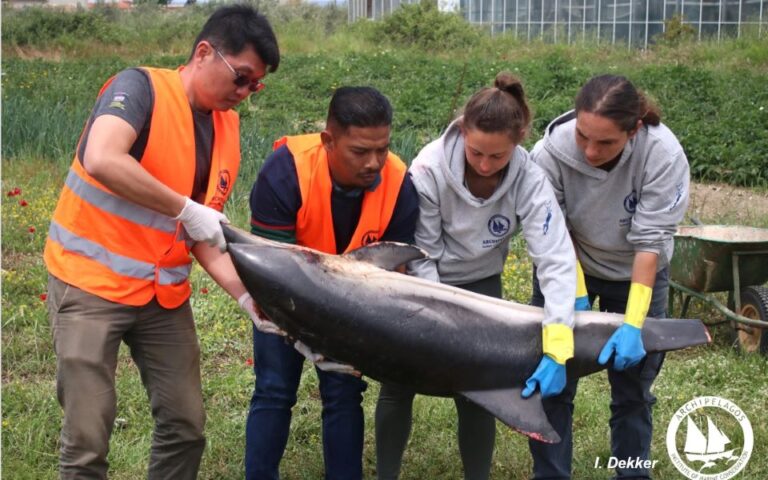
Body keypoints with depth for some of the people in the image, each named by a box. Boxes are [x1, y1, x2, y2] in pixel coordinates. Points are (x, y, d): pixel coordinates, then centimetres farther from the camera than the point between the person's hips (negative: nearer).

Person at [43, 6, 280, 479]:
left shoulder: (228, 130, 5)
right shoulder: (141, 87, -15)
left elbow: (207, 234, 6)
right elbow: (102, 160, -34)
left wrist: (250, 295, -7)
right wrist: (187, 210, -28)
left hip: (165, 294, 7)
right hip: (90, 282, -6)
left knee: (186, 425, 9)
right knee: (89, 436, -4)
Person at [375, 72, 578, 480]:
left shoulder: (529, 180, -25)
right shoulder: (430, 167, -28)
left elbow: (557, 260, -32)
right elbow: (422, 255, -19)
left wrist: (556, 349, -41)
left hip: (479, 285, 1)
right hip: (423, 283, -1)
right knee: (398, 382, 1)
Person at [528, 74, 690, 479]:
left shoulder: (663, 154, -30)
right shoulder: (551, 152, -29)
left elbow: (650, 242, -27)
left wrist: (633, 324, -30)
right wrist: (575, 294, -25)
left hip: (636, 276, 0)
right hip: (567, 269, 0)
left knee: (633, 387, 8)